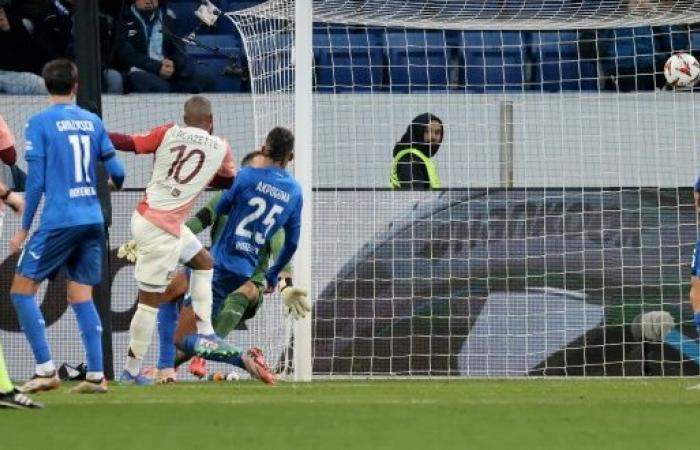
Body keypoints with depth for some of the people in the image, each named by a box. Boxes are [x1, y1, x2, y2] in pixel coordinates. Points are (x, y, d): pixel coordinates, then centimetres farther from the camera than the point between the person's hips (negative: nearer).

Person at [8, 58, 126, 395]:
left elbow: (36, 181, -7)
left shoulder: (40, 123, -4)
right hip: (92, 221, 5)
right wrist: (115, 184, 34)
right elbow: (117, 172, 10)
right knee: (81, 295, 10)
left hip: (59, 222, -5)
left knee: (22, 290, 4)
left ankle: (46, 369, -4)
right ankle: (96, 376, 2)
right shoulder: (93, 122, 9)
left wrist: (24, 228, 0)